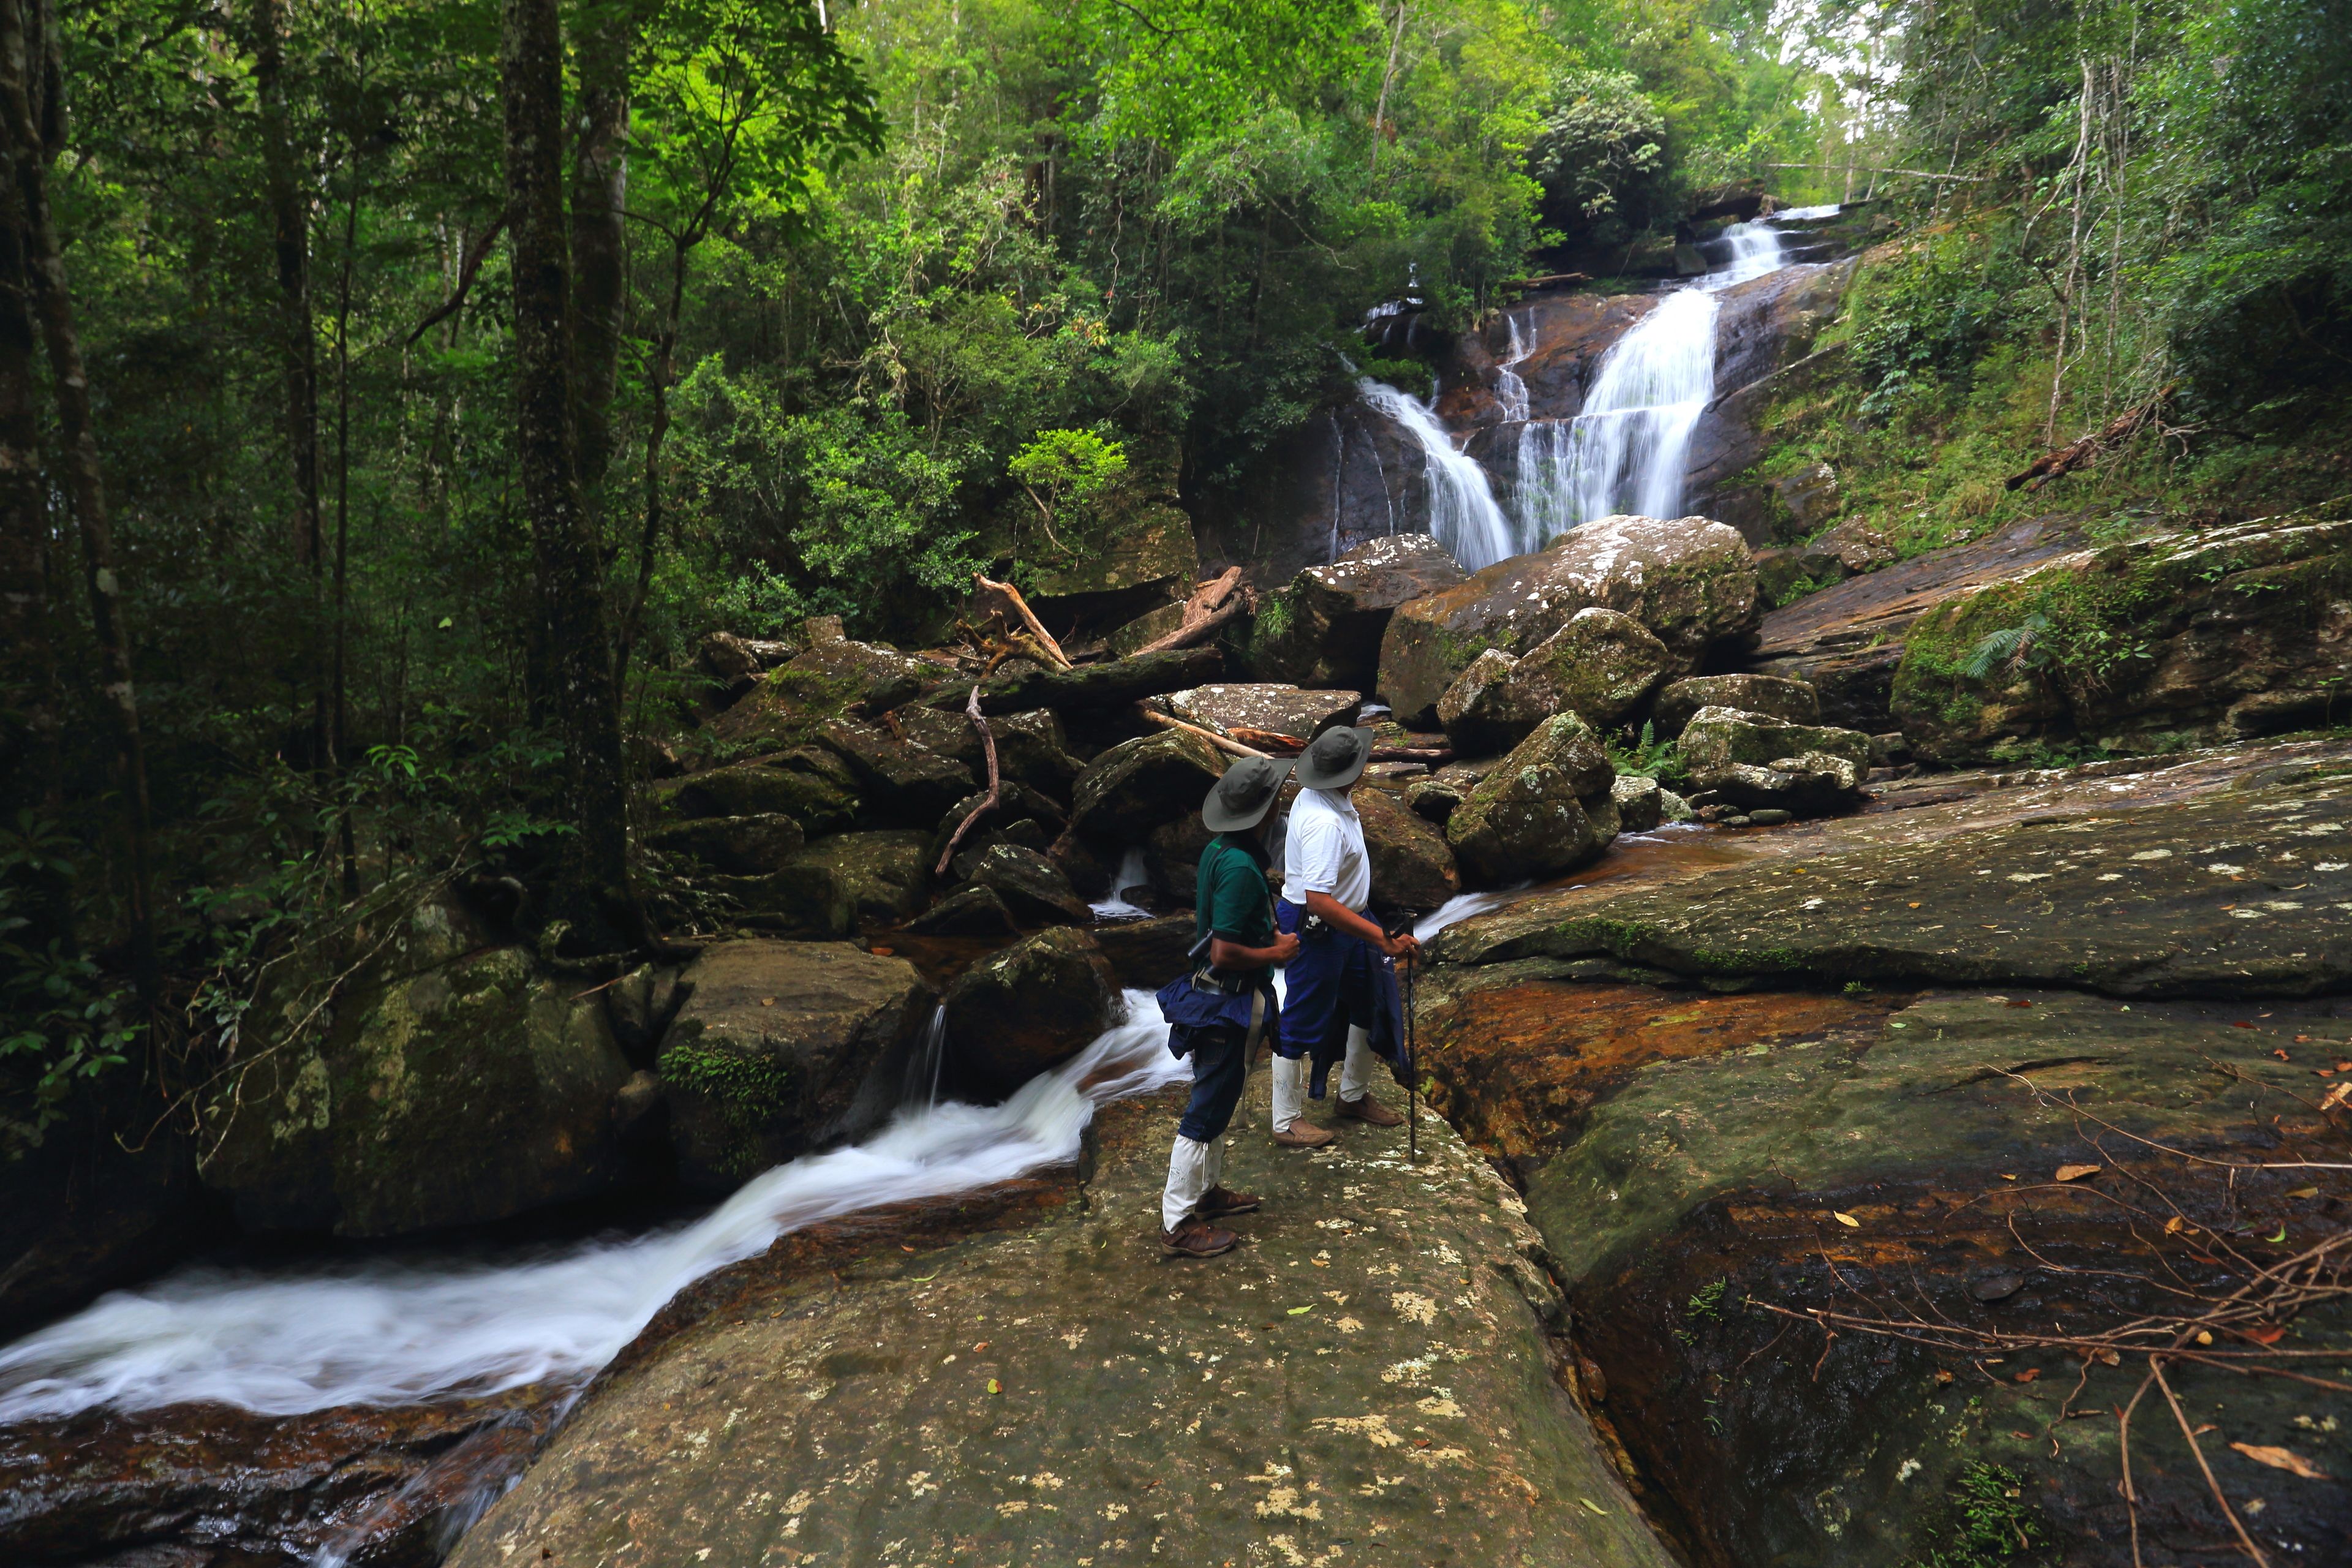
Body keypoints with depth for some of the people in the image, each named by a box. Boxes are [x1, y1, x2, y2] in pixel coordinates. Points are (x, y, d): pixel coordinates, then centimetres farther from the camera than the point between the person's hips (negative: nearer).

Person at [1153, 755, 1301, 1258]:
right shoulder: (1240, 867, -27)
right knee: (1207, 1112, 0)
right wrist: (1276, 952, -15)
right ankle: (1178, 1225, 10)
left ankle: (1206, 1190, 39)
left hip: (1215, 996, 10)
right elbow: (1224, 953, -29)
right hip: (1229, 1004, -10)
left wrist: (1267, 933, 13)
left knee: (1217, 1102, 23)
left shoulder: (1219, 849, 4)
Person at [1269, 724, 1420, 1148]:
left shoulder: (1313, 795, -3)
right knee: (1303, 1022, 4)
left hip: (1345, 918, 10)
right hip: (1317, 930, -10)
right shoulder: (1325, 823, -33)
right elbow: (1320, 901, -39)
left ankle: (1354, 1096, 40)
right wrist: (1384, 940, -38)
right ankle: (1287, 1122, 20)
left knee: (1370, 1000, 21)